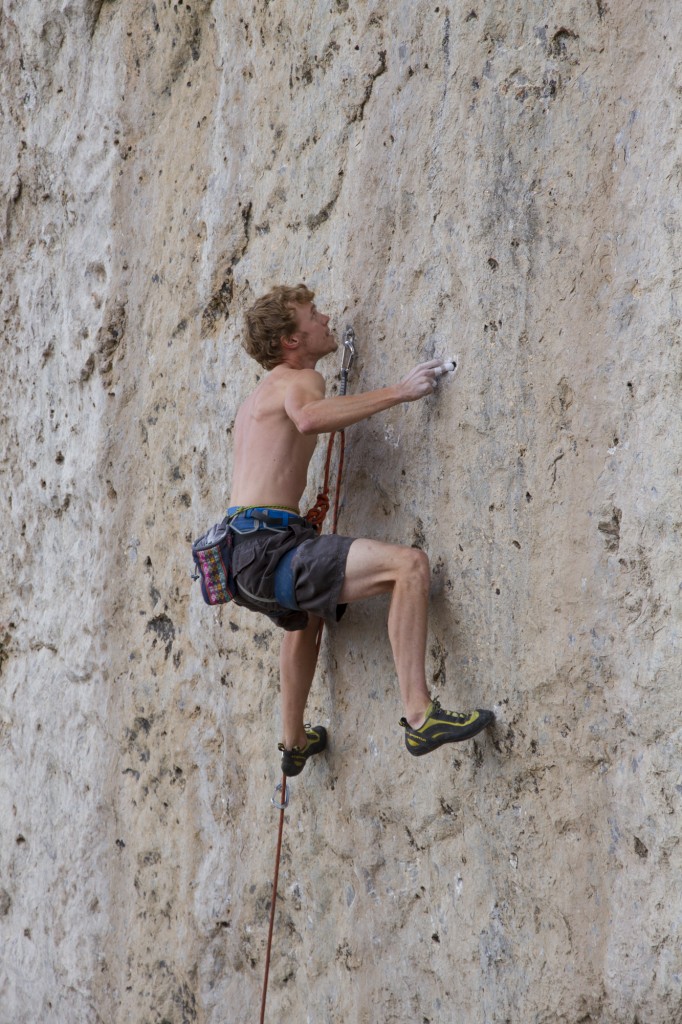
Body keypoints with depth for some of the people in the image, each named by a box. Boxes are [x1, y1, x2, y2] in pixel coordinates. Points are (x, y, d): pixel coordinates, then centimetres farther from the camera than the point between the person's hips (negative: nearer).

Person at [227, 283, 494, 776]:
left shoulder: (260, 394, 24)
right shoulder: (298, 381, -5)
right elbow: (309, 418, -31)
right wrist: (398, 392, -27)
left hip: (249, 554, 11)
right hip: (270, 547, -11)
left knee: (305, 617, 43)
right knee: (408, 563, -26)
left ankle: (295, 743, 58)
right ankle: (420, 717, -33)